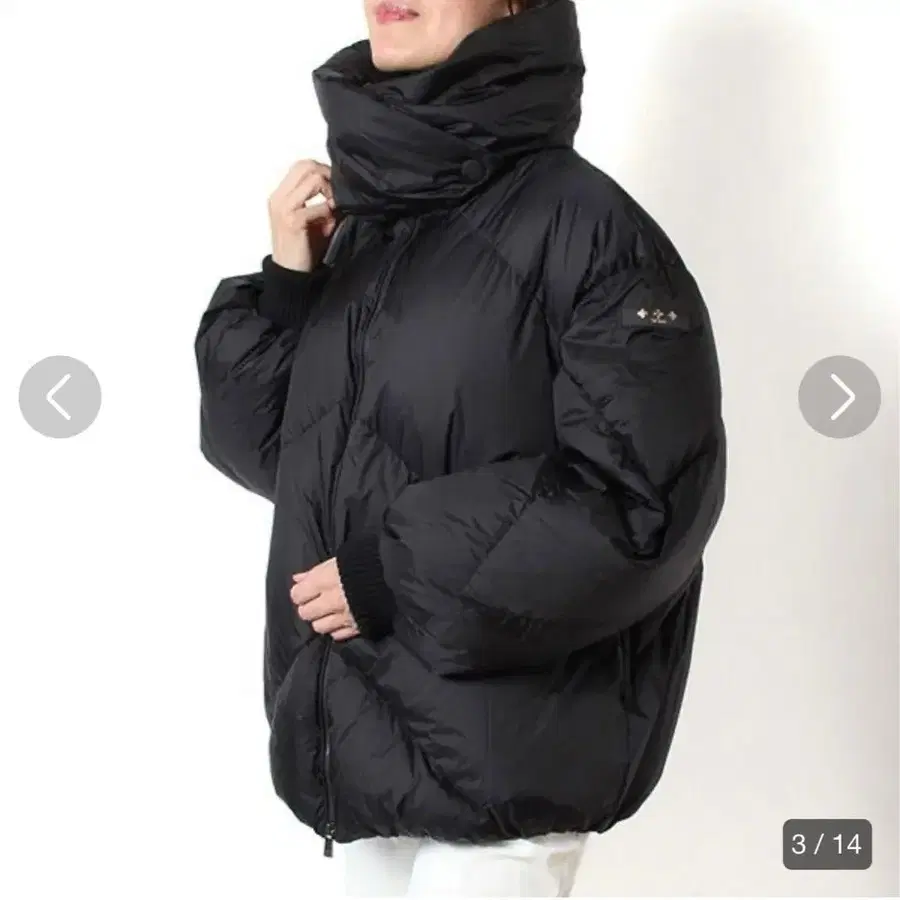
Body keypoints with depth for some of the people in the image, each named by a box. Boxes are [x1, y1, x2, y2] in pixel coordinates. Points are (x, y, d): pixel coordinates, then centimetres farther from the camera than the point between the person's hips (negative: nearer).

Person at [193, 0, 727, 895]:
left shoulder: (583, 224, -12)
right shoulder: (352, 222, 8)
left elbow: (646, 499, -17)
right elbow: (265, 448, 10)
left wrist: (400, 577, -16)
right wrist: (283, 286, -5)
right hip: (356, 729, 6)